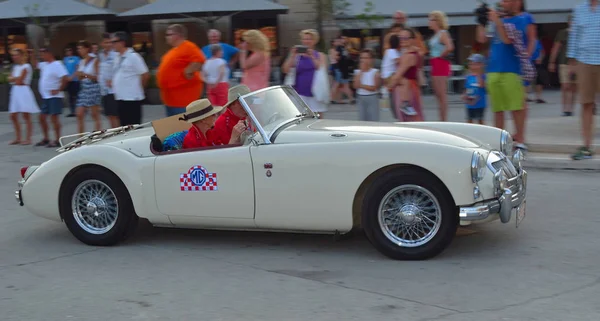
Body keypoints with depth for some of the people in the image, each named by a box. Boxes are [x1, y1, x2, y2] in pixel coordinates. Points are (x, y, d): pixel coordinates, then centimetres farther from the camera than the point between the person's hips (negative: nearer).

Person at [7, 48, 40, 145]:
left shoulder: (26, 67, -10)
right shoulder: (15, 67, 15)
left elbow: (19, 81, -14)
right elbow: (10, 79, 6)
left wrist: (13, 79, 3)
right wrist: (17, 78, -9)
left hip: (24, 91, -9)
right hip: (15, 91, 9)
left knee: (26, 116, -5)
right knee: (13, 116, 9)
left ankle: (28, 139, -2)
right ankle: (18, 138, 18)